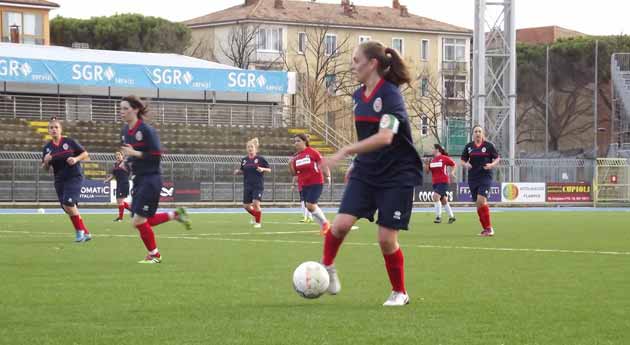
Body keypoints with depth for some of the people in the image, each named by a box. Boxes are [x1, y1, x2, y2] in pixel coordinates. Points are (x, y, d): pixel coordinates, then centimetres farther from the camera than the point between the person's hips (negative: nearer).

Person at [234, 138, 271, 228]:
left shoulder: (260, 159, -6)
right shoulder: (244, 160, 6)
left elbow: (269, 170, -1)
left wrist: (263, 169, -20)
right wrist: (238, 171, -3)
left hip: (258, 185, -5)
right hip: (247, 186, 5)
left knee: (256, 203, -16)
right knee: (246, 206, 6)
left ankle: (258, 222, 4)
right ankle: (256, 216, 36)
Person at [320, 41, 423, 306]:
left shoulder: (390, 94, -17)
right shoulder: (359, 96, 7)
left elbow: (384, 137, -31)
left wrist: (346, 151, -34)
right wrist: (356, 163, 21)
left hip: (397, 176, -6)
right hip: (365, 173, 6)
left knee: (386, 239, -4)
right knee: (341, 223, -14)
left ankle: (400, 292, 16)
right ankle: (327, 267, 11)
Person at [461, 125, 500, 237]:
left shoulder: (488, 145, -1)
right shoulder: (468, 146, 7)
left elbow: (497, 158, 5)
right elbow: (463, 160, 14)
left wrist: (492, 165, -14)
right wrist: (466, 164, -9)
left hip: (485, 177, -4)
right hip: (473, 178, 4)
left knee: (481, 200, -19)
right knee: (478, 203, 6)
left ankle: (489, 228, -12)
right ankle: (486, 228, 17)